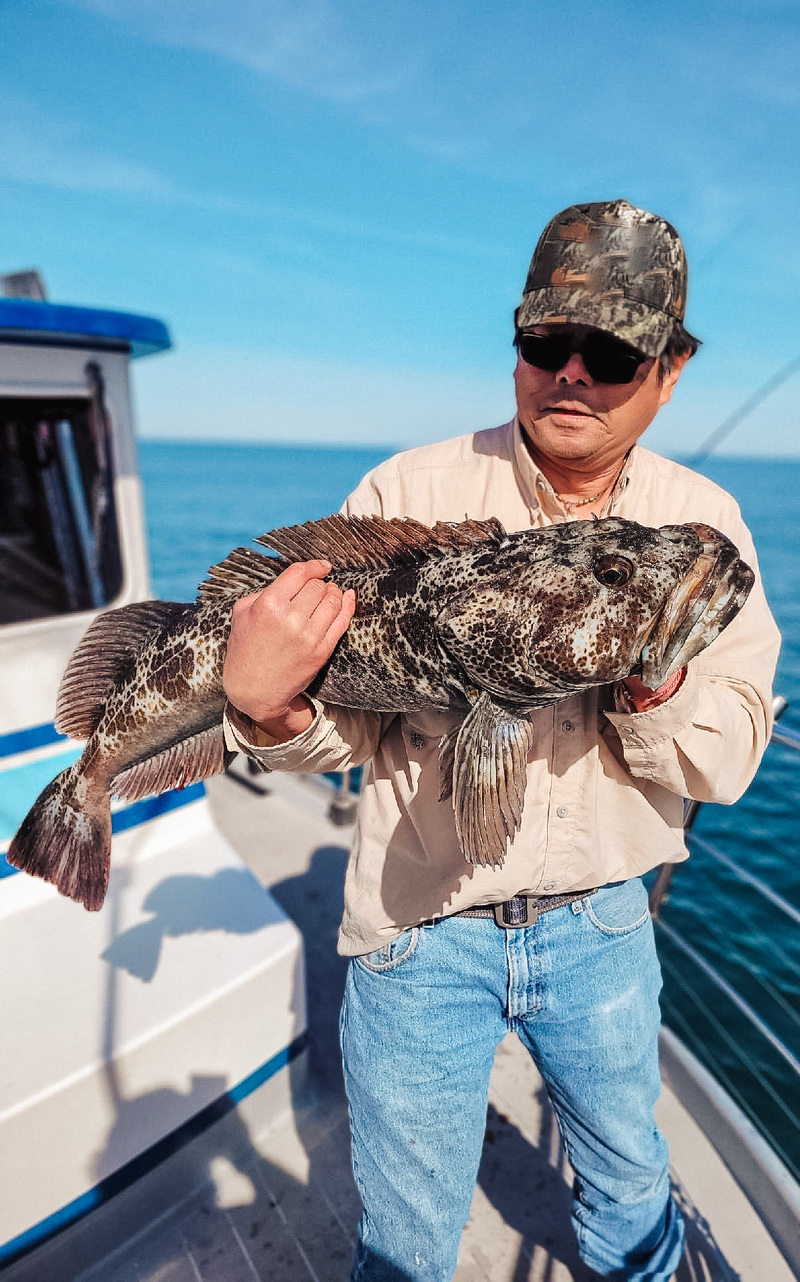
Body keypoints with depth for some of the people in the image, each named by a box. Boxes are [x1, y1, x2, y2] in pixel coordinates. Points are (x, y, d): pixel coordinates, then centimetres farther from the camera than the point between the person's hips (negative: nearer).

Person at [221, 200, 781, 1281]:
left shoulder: (704, 524, -5)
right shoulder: (410, 494, -14)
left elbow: (732, 761, -6)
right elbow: (349, 725, -13)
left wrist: (650, 680, -26)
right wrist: (267, 709, -35)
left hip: (603, 928, 4)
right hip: (422, 931, -2)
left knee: (629, 1171, 32)